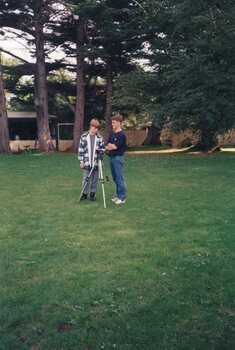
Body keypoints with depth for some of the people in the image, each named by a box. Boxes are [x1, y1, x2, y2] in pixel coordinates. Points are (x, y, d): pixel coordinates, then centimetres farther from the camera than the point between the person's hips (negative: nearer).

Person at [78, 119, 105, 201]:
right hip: (87, 162, -1)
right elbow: (81, 149, 1)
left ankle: (92, 193, 19)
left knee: (95, 179, 7)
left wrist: (100, 151, -13)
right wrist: (81, 161, -2)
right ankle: (84, 193, 16)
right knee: (86, 178, 4)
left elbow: (102, 148, 10)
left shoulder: (100, 137, 3)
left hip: (96, 162, 1)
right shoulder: (84, 136, 0)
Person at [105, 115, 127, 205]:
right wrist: (110, 147, -9)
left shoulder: (122, 135, -11)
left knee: (120, 178, -4)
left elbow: (115, 147, -16)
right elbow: (107, 147, 12)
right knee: (115, 178, 13)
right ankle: (118, 195, 21)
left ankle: (122, 197, 3)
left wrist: (110, 146, 2)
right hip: (112, 157, 8)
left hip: (118, 158, -8)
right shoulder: (112, 134, 14)